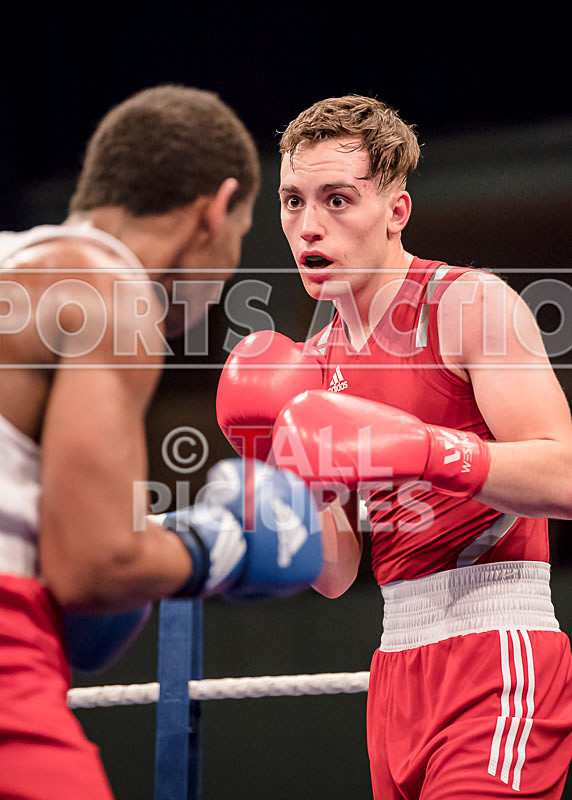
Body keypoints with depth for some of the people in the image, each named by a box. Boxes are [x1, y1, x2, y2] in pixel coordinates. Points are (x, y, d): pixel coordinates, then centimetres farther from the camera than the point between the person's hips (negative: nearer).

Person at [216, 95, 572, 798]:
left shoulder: (470, 303, -6)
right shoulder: (318, 360, 14)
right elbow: (335, 575, 12)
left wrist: (417, 448, -29)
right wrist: (289, 480, -5)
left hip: (495, 652, -7)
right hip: (398, 663, 7)